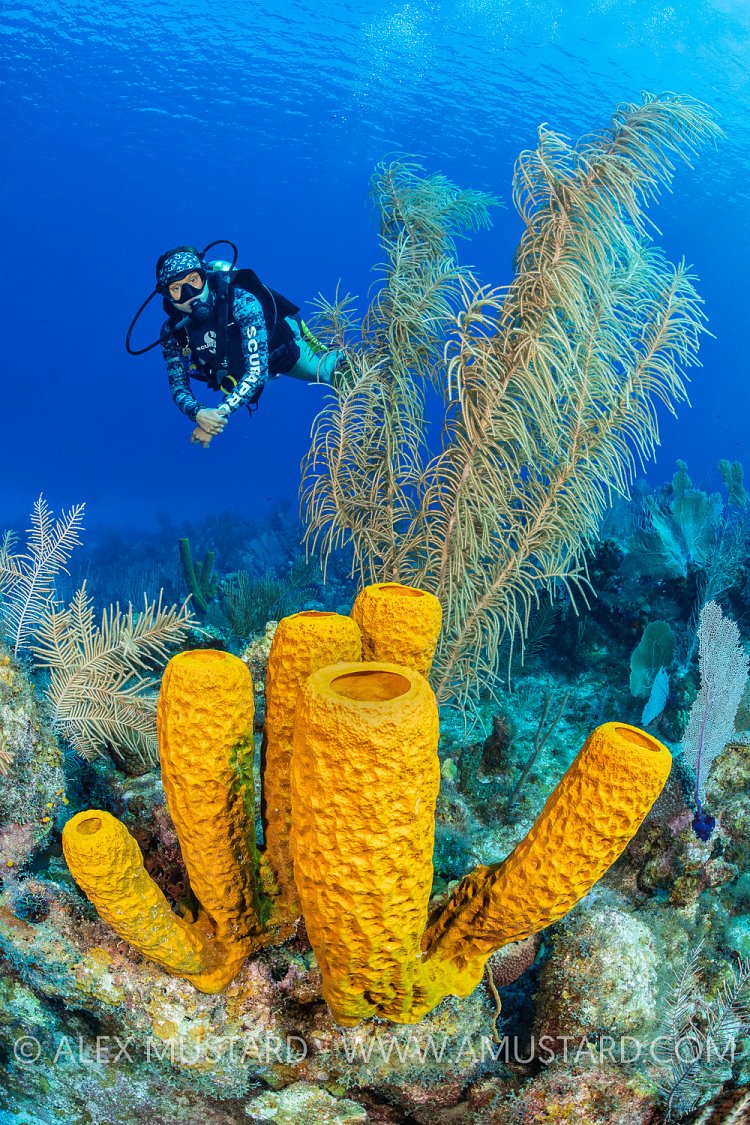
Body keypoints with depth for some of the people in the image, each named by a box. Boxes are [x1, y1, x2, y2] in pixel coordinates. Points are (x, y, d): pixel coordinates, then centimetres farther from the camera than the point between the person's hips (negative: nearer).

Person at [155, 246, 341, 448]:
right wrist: (198, 413, -50)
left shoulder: (241, 302, -45)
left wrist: (221, 413, -57)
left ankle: (335, 356, 48)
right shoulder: (172, 332, -31)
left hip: (282, 345, -4)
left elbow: (257, 371, -48)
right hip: (236, 366, 5)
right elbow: (178, 387, -26)